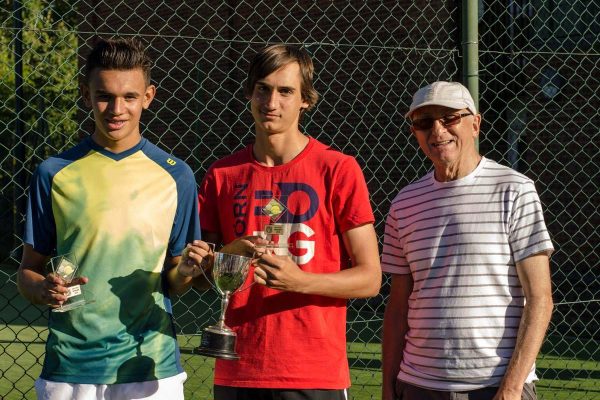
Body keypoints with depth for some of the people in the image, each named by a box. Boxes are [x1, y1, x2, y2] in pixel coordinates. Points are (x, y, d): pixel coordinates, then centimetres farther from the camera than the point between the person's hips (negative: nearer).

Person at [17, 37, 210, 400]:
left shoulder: (175, 176, 2)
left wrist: (185, 271, -14)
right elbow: (29, 270, 6)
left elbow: (173, 284, 8)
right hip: (69, 369, 0)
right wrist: (44, 289, -15)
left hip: (152, 368, 0)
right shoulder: (55, 173, 2)